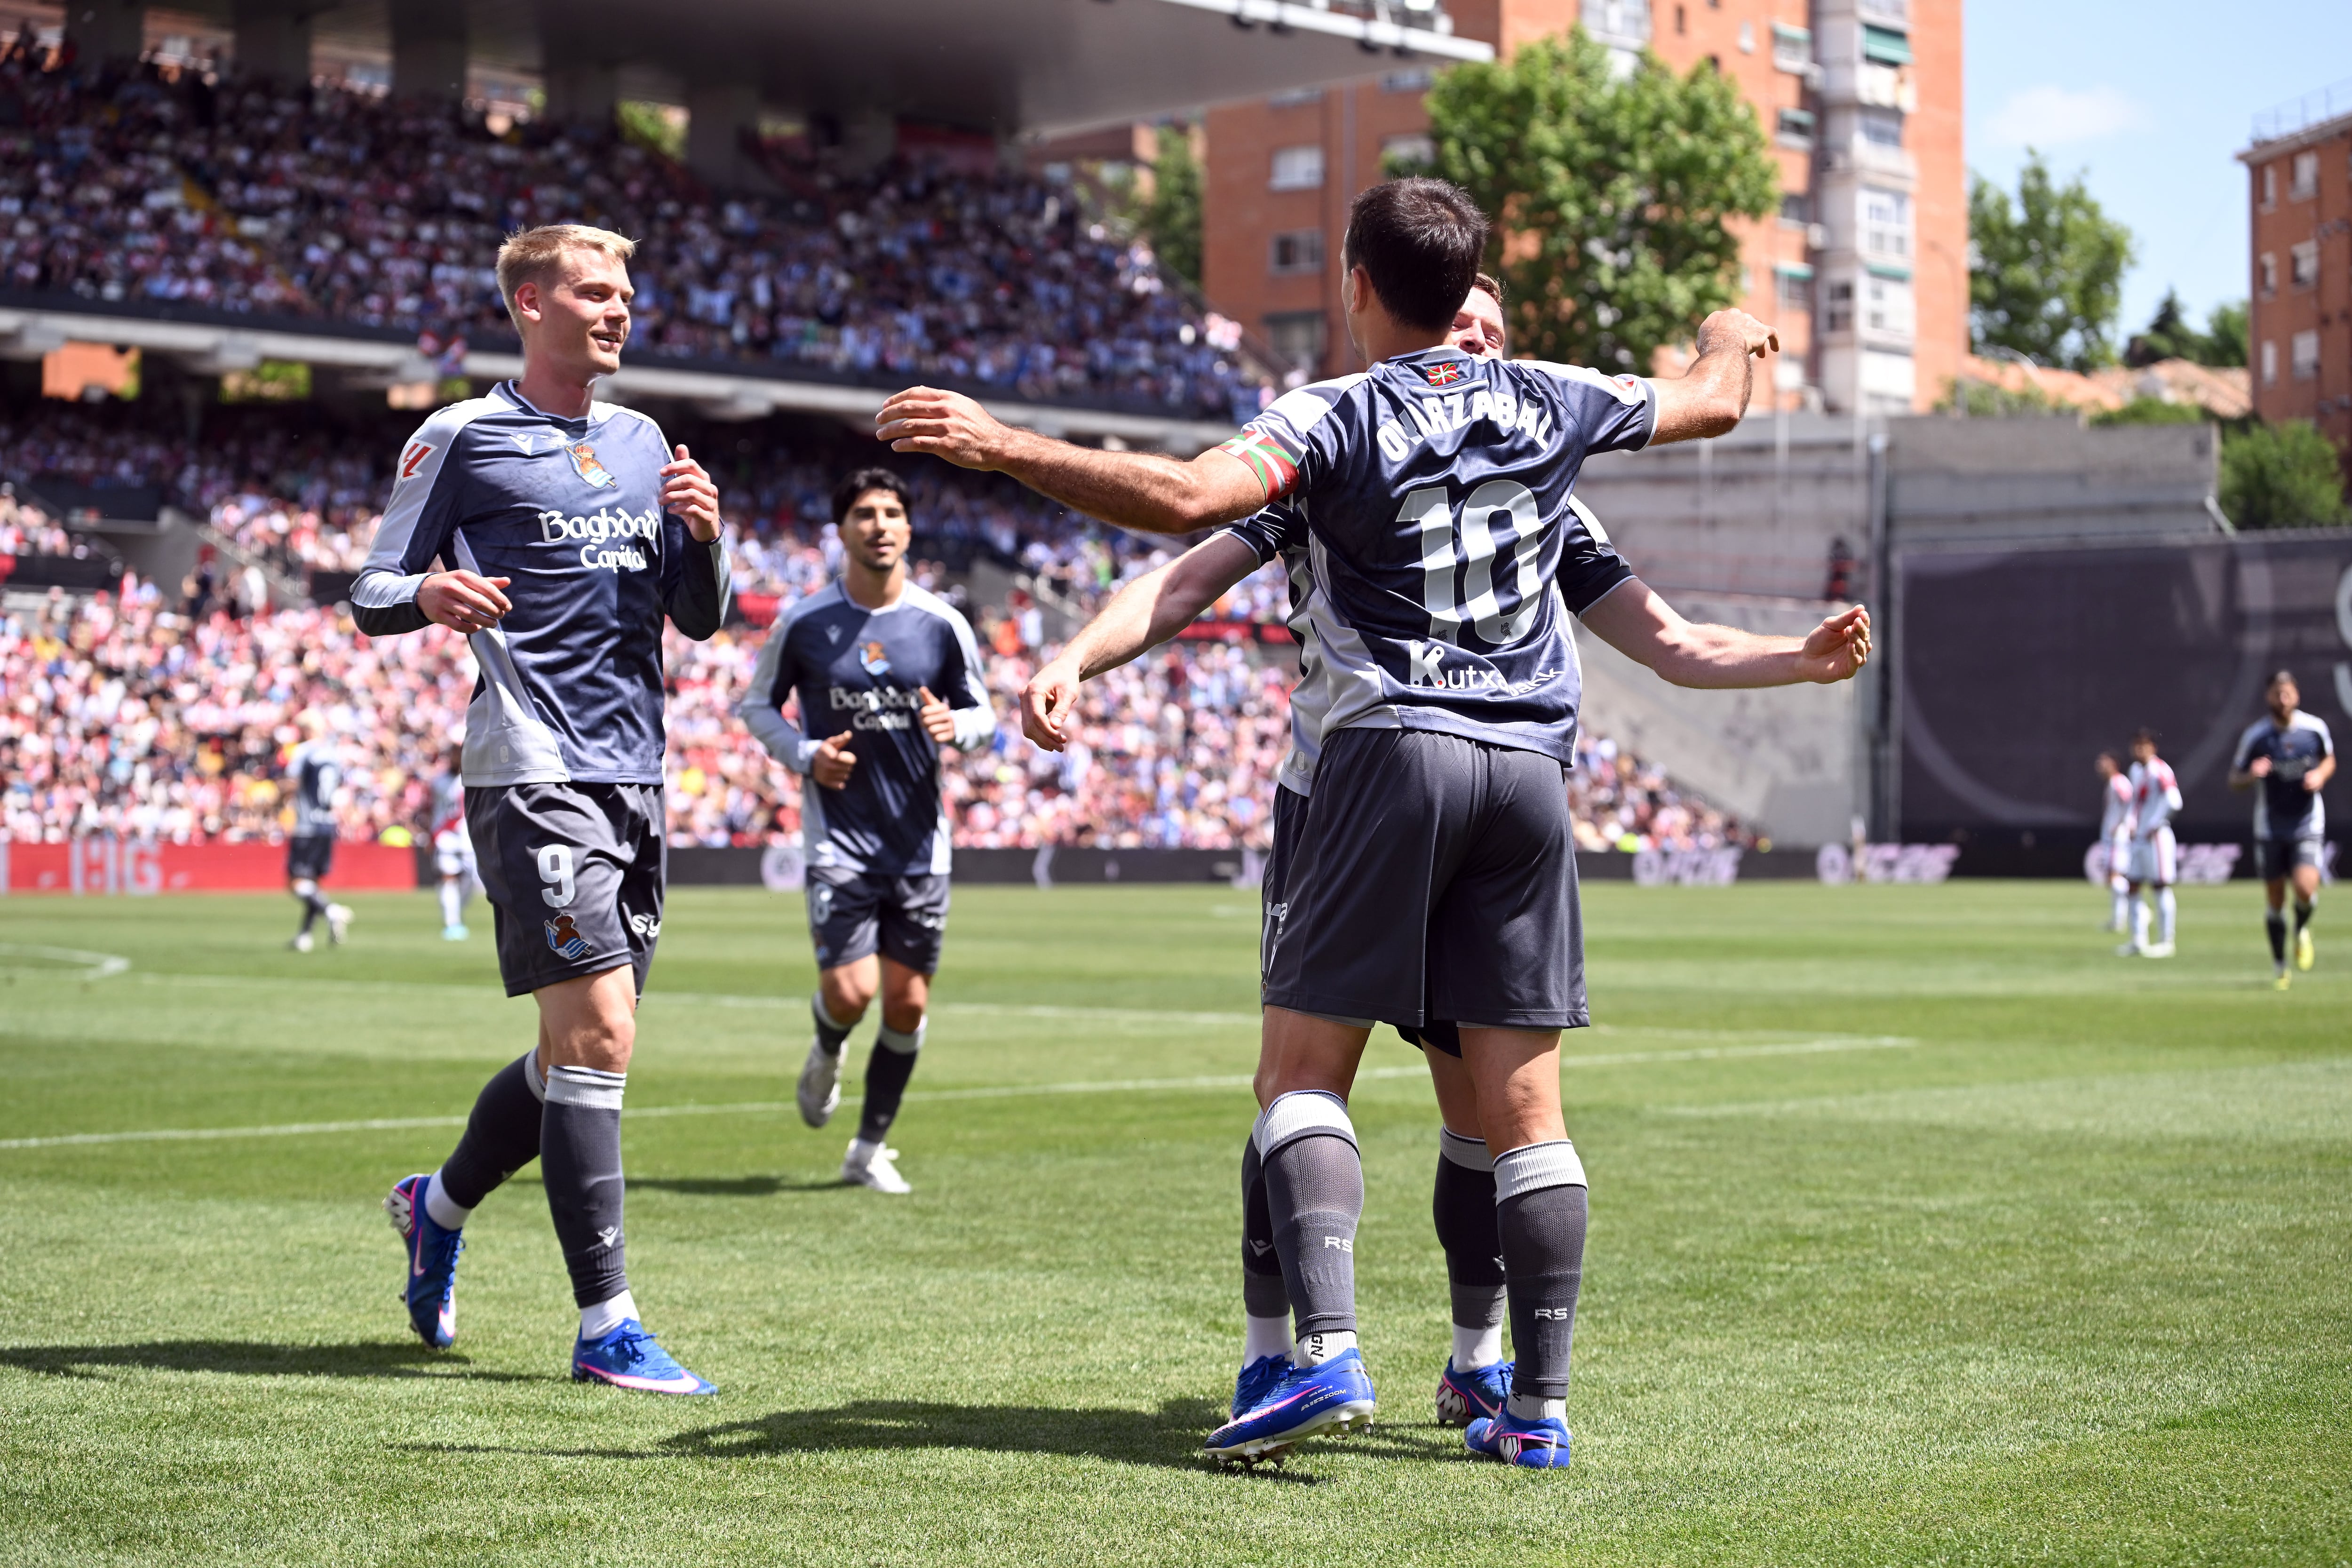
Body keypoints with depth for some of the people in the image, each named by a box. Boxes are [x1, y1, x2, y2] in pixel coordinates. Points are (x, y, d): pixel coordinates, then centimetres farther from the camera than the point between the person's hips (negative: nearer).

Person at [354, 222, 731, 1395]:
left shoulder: (644, 444, 17)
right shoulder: (462, 439, -1)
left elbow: (698, 619, 19)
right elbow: (371, 596, -1)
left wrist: (702, 536, -1)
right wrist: (427, 593, -24)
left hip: (634, 780, 7)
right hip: (535, 775, -7)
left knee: (581, 1053, 12)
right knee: (597, 1033, -15)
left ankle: (440, 1204, 37)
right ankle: (607, 1327, -10)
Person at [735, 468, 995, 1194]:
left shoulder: (943, 624, 0)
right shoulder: (803, 623, -3)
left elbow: (984, 714, 9)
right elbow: (756, 704, 9)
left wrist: (956, 726, -15)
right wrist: (803, 754, -10)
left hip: (919, 842, 2)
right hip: (838, 835, -2)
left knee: (908, 1004, 4)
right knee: (850, 991, -14)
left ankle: (870, 1149, 21)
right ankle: (826, 1054, 23)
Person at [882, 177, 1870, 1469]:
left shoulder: (1337, 415, -2)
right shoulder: (1549, 402, 12)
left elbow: (1187, 497, -20)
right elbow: (1713, 404, 29)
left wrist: (999, 445, -17)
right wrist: (1733, 337, 52)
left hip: (1393, 753, -4)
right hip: (1529, 770, 4)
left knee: (1301, 1073, 0)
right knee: (1523, 1106, 6)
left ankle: (1327, 1352, -16)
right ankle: (1539, 1403, 6)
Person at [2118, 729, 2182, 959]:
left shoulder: (2159, 771, -14)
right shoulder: (2136, 770, 14)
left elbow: (2173, 801, -23)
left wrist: (2154, 826, -19)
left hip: (2157, 836, -9)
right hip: (2138, 838, 9)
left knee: (2160, 887, -4)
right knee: (2133, 887, 8)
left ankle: (2166, 942, 2)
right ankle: (2138, 941, 13)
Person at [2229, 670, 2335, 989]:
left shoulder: (2315, 728, -4)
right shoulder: (2255, 735, -7)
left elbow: (2329, 759, 15)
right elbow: (2234, 779, 0)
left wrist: (2321, 776, -8)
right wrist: (2251, 775, -22)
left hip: (2308, 825, 0)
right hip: (2270, 828, 0)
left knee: (2306, 888, -19)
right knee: (2275, 901, 4)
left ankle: (2303, 928, 14)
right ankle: (2279, 965, 21)